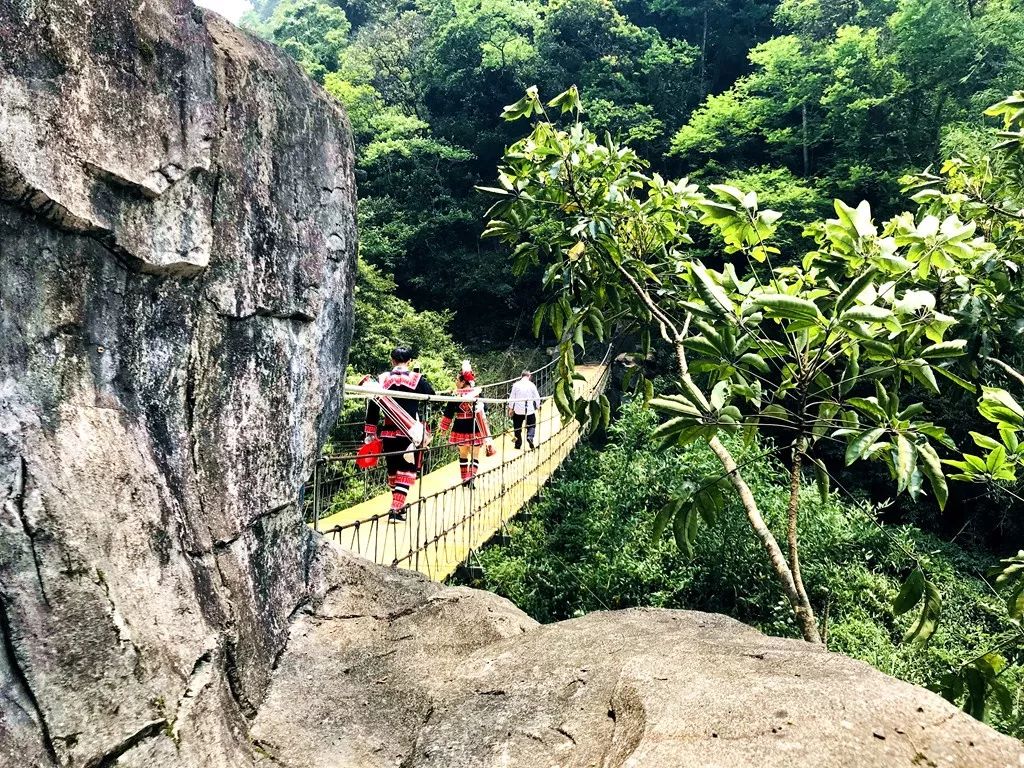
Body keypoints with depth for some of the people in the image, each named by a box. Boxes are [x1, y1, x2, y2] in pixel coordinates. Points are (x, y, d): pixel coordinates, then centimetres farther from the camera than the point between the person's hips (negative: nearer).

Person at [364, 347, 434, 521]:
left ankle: (399, 504, 33)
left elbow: (372, 406, 1)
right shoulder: (417, 379, -4)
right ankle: (395, 509, -13)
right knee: (407, 470, 0)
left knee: (392, 468, 17)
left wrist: (370, 433, 7)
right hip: (412, 433, -3)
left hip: (389, 433, 3)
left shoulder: (382, 379, 2)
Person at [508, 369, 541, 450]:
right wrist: (538, 406, 16)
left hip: (518, 410, 1)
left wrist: (510, 408, 8)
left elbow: (512, 397, 0)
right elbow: (537, 398, 0)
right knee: (531, 425, 14)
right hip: (529, 410, -1)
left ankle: (518, 444, 15)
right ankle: (530, 436, -13)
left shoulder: (516, 385, -3)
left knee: (517, 427, 12)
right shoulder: (531, 385, -5)